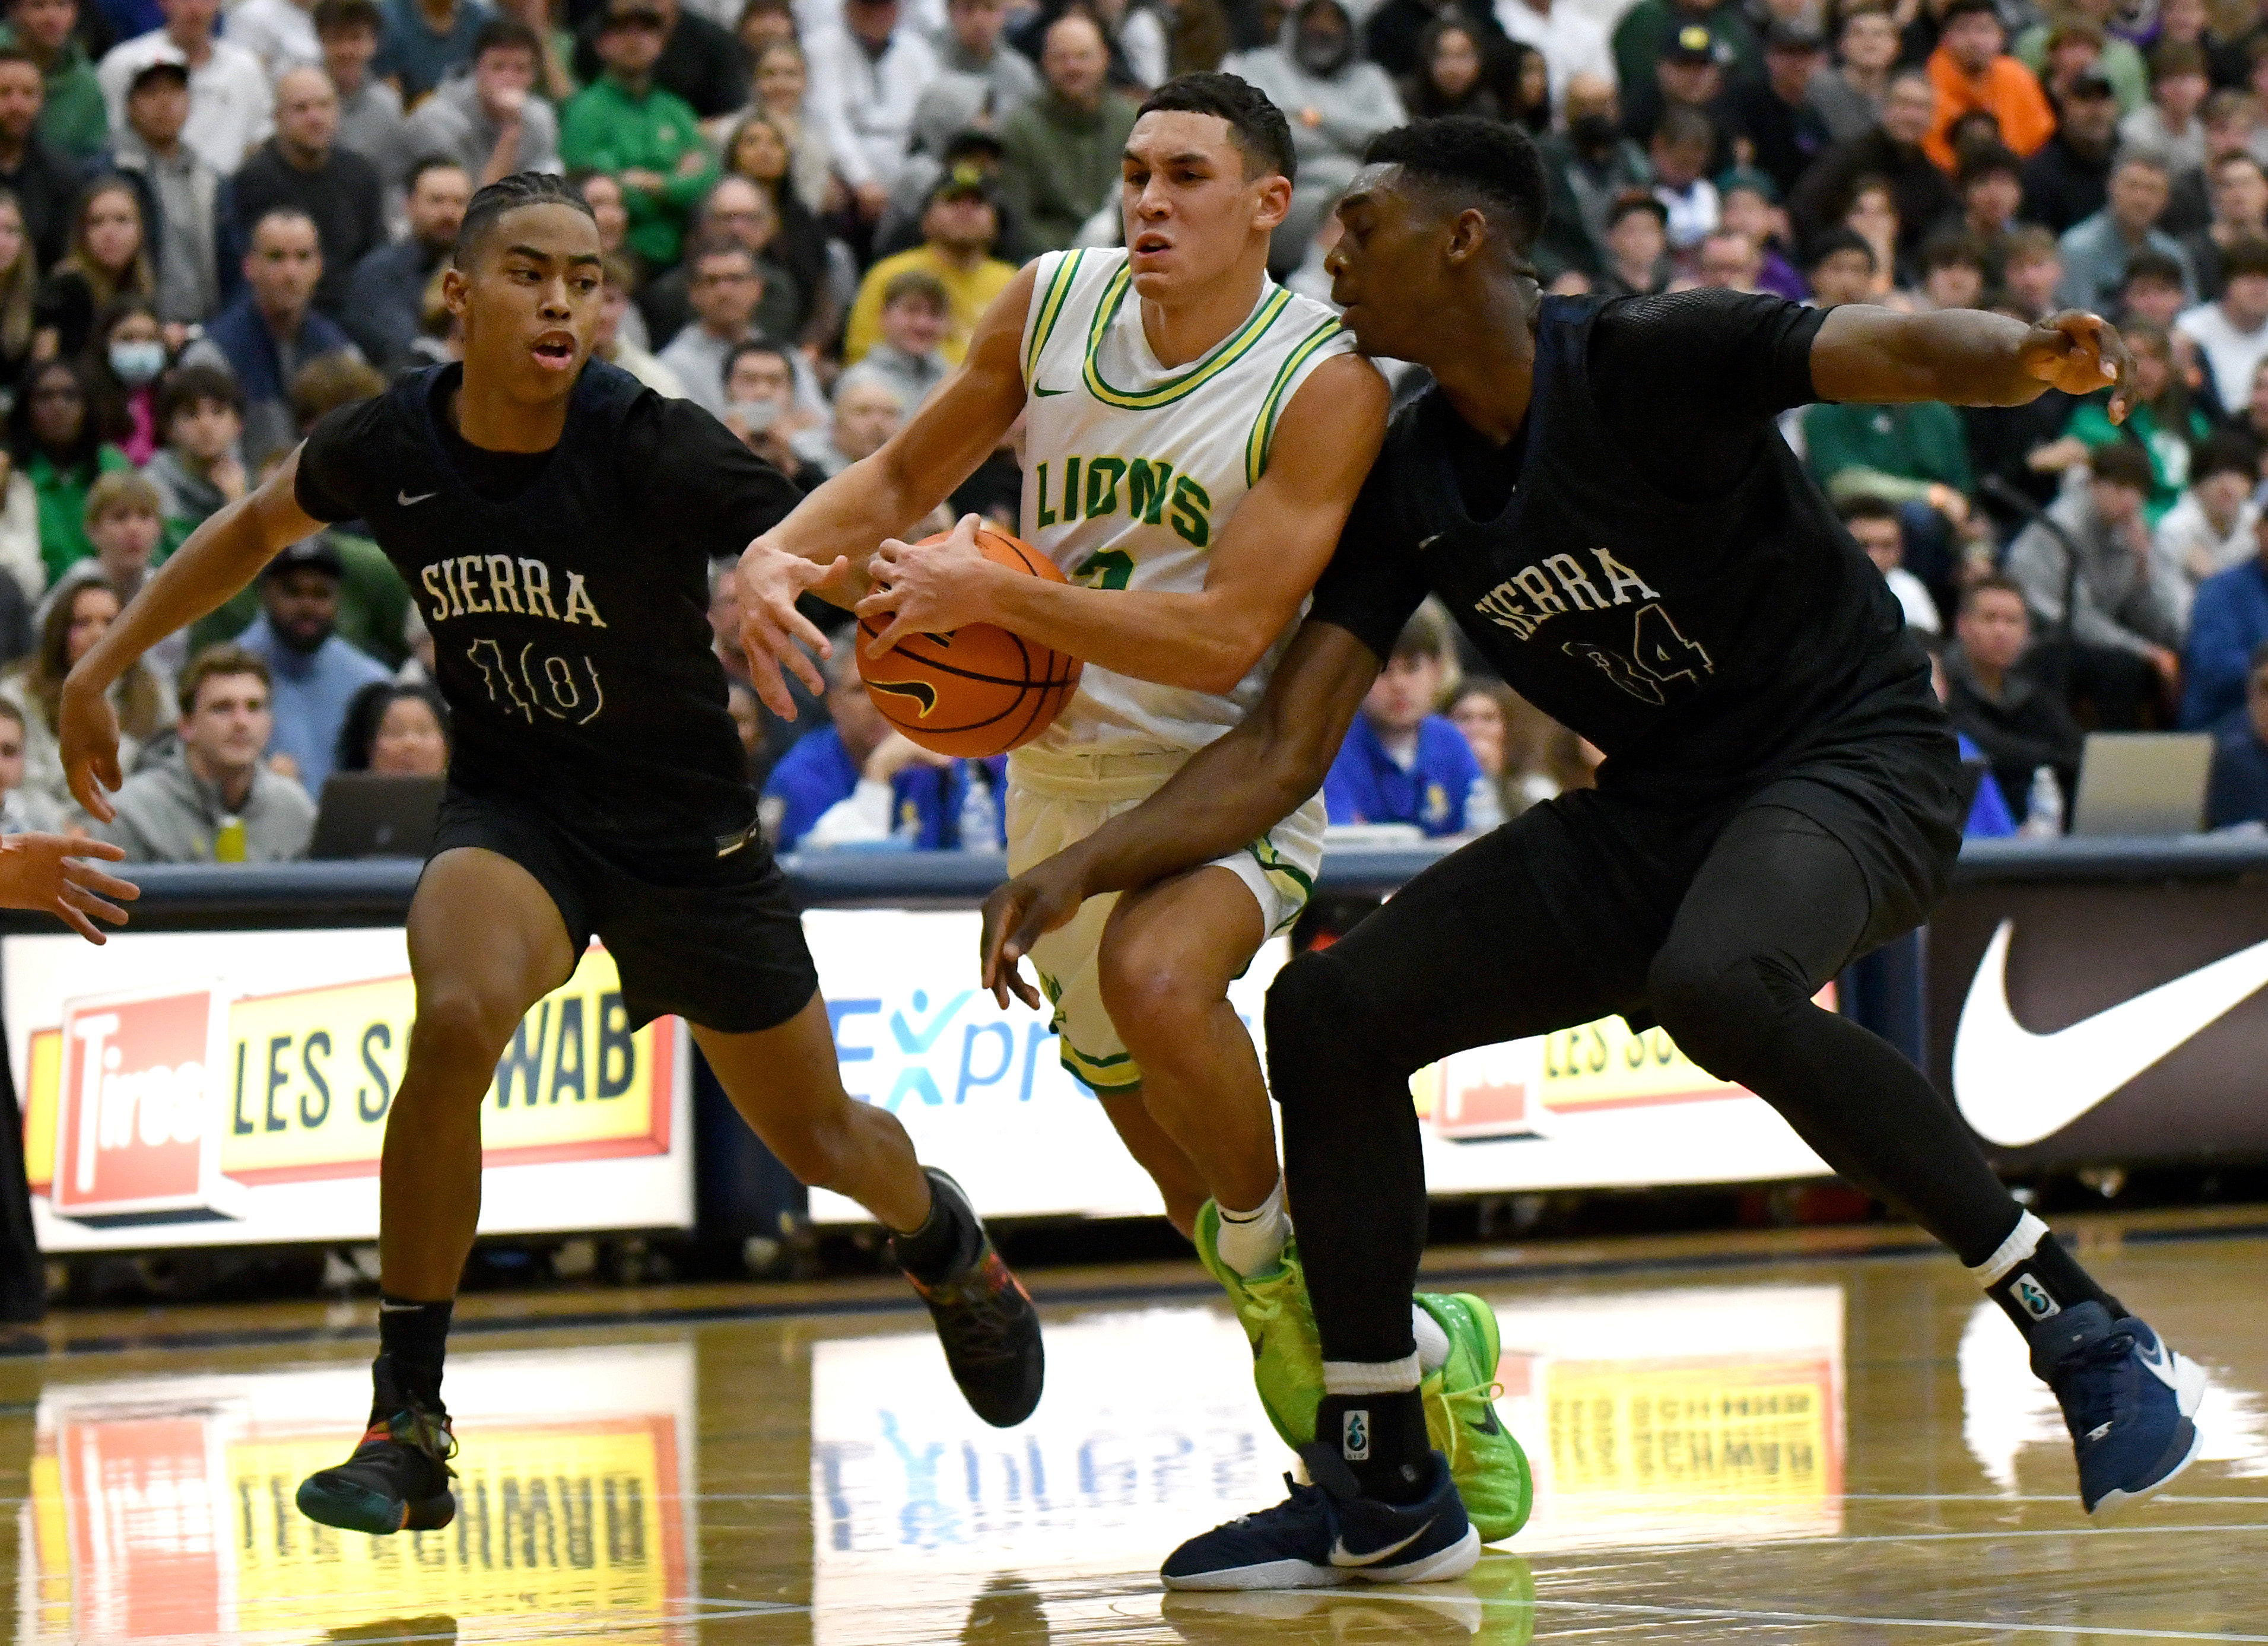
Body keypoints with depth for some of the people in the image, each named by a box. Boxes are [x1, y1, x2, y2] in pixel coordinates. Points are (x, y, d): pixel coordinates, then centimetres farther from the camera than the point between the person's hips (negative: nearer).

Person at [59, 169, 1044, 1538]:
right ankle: (407, 1427, -22)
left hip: (688, 822, -1)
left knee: (819, 1140, 13)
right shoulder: (391, 447, -13)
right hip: (515, 807, 1)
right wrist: (104, 666, 11)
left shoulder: (652, 450, -23)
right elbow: (261, 525, 9)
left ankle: (945, 1238, 53)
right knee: (455, 1020, -32)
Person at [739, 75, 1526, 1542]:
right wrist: (782, 553, -10)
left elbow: (1223, 639, -24)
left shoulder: (1327, 384, -18)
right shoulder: (1053, 307, -3)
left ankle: (1275, 1260, -15)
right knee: (1193, 1177, 15)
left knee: (1156, 979, -38)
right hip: (1061, 780, 6)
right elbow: (906, 476, 10)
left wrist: (989, 594, -29)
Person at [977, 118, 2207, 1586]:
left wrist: (2028, 356, -53)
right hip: (1653, 809, 8)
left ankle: (2086, 1332, -27)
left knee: (1713, 986, -39)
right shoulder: (1410, 487, 4)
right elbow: (1285, 749, 5)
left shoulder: (1647, 360, -16)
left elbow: (1890, 349, -30)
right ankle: (1384, 1492, 6)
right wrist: (1083, 870, -6)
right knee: (1328, 1011, -3)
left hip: (1853, 762, -8)